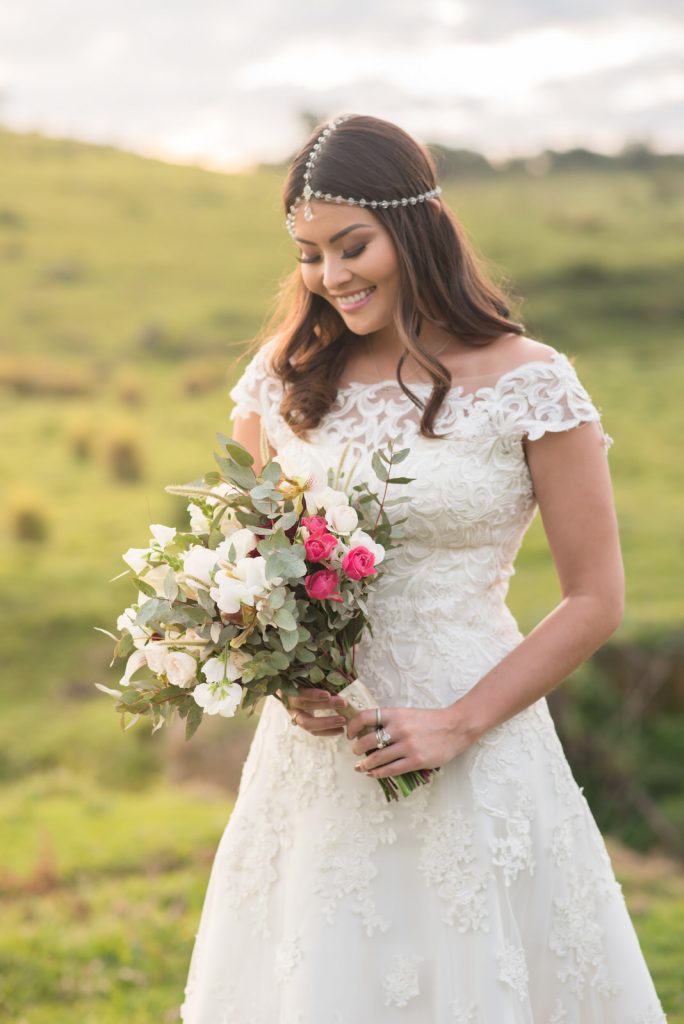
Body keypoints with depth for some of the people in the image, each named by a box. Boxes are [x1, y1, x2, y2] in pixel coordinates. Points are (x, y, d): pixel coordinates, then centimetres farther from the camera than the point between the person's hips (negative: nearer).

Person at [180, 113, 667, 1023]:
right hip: (312, 753, 3)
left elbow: (595, 600, -5)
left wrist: (459, 724, -13)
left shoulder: (526, 384, -7)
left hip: (475, 761, -3)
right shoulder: (284, 378, 4)